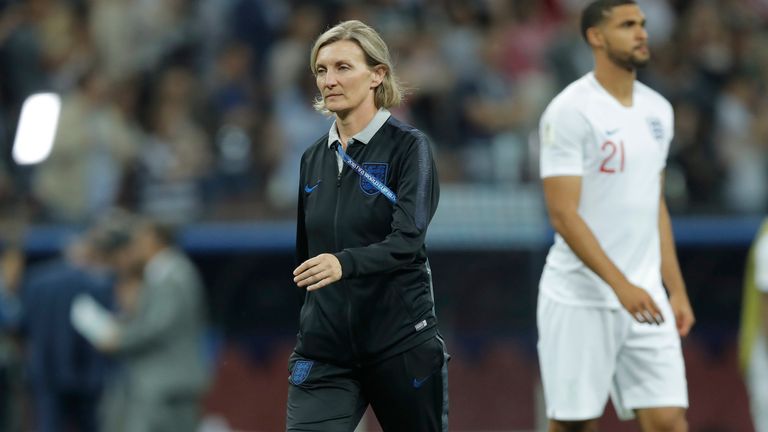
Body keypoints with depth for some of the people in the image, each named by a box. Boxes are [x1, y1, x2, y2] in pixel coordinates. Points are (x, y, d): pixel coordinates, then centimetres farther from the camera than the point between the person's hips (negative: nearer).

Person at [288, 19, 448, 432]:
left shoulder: (408, 146, -6)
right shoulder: (313, 158, 11)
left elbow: (407, 240, -20)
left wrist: (344, 264, -38)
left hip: (400, 346, -4)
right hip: (323, 348, 4)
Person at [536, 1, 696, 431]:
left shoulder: (658, 110, 11)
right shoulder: (570, 111, -11)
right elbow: (564, 215, -16)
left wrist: (677, 291, 15)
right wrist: (621, 286, -24)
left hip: (646, 299, 6)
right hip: (581, 300, -6)